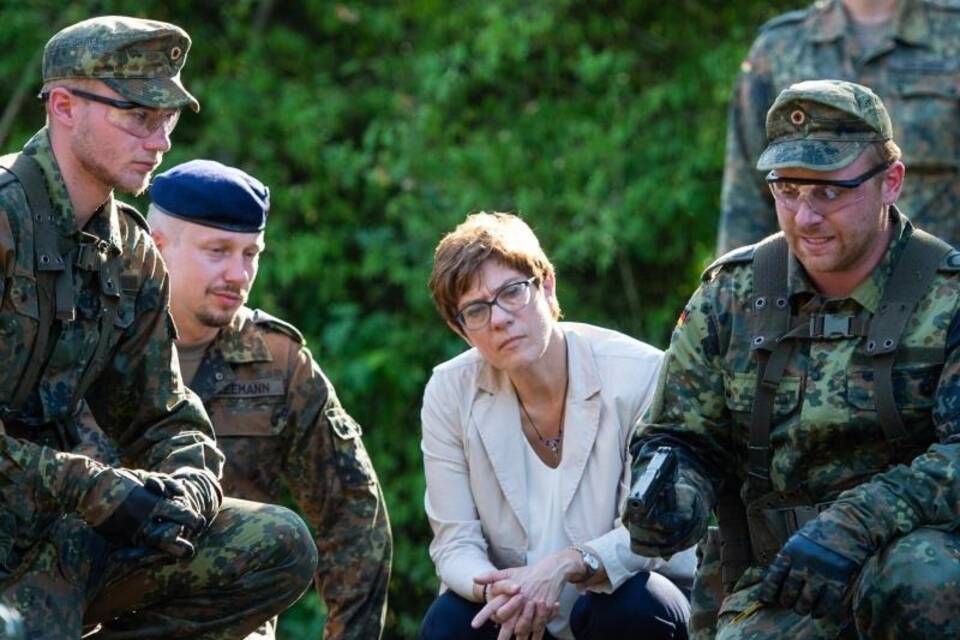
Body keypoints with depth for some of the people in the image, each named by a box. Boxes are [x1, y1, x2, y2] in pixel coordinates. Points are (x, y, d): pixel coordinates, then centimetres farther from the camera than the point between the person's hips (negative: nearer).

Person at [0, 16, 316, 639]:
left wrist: (186, 490, -7)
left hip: (57, 528, 8)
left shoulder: (133, 256, 12)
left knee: (279, 548, -1)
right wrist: (96, 490, -20)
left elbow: (162, 418, 17)